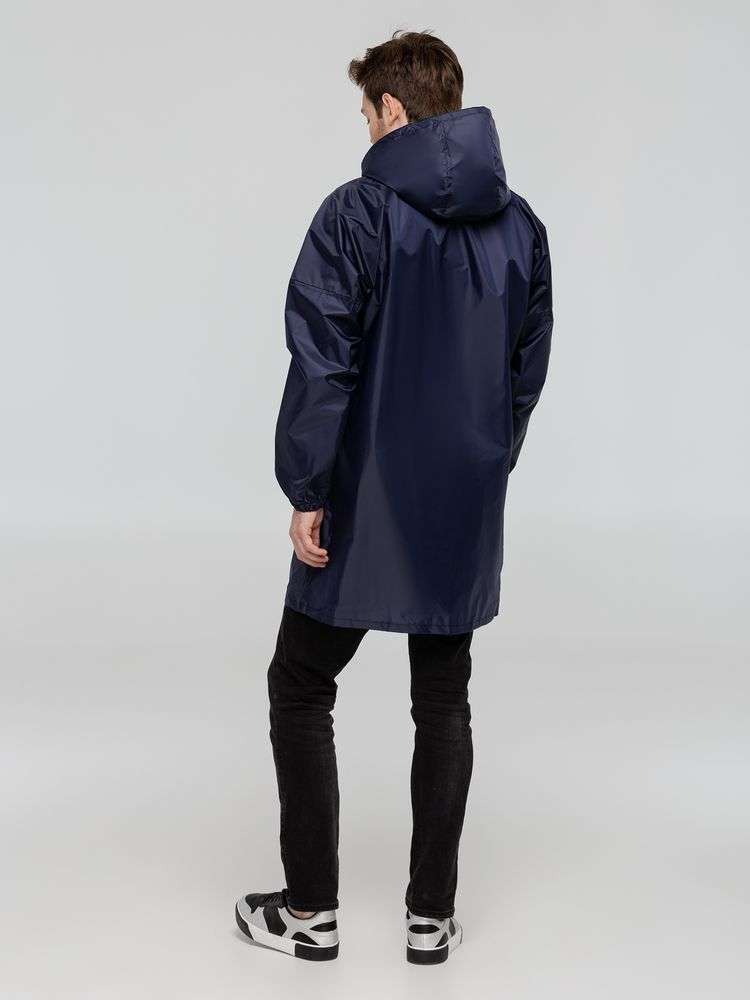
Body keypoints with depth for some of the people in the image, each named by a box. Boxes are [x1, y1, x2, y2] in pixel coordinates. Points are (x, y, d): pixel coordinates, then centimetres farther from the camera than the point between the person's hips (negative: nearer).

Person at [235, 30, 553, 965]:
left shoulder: (358, 214, -13)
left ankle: (310, 909, 16)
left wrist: (306, 494, -10)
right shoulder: (519, 225, 5)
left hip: (367, 505, -5)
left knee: (300, 689, 10)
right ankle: (432, 914, 19)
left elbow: (321, 366, -16)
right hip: (468, 512, 5)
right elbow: (528, 369, 9)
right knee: (443, 701, 14)